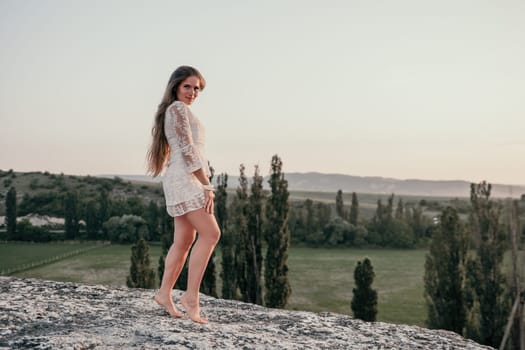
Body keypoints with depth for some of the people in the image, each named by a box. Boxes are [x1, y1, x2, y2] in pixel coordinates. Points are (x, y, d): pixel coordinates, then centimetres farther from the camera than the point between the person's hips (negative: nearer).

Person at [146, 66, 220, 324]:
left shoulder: (171, 111, 23)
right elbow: (188, 150, -15)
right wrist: (207, 185, -18)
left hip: (181, 179, 10)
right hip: (186, 178, -10)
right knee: (210, 234, -14)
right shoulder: (178, 108, -7)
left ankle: (165, 293, 15)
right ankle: (191, 296, -12)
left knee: (184, 240, 9)